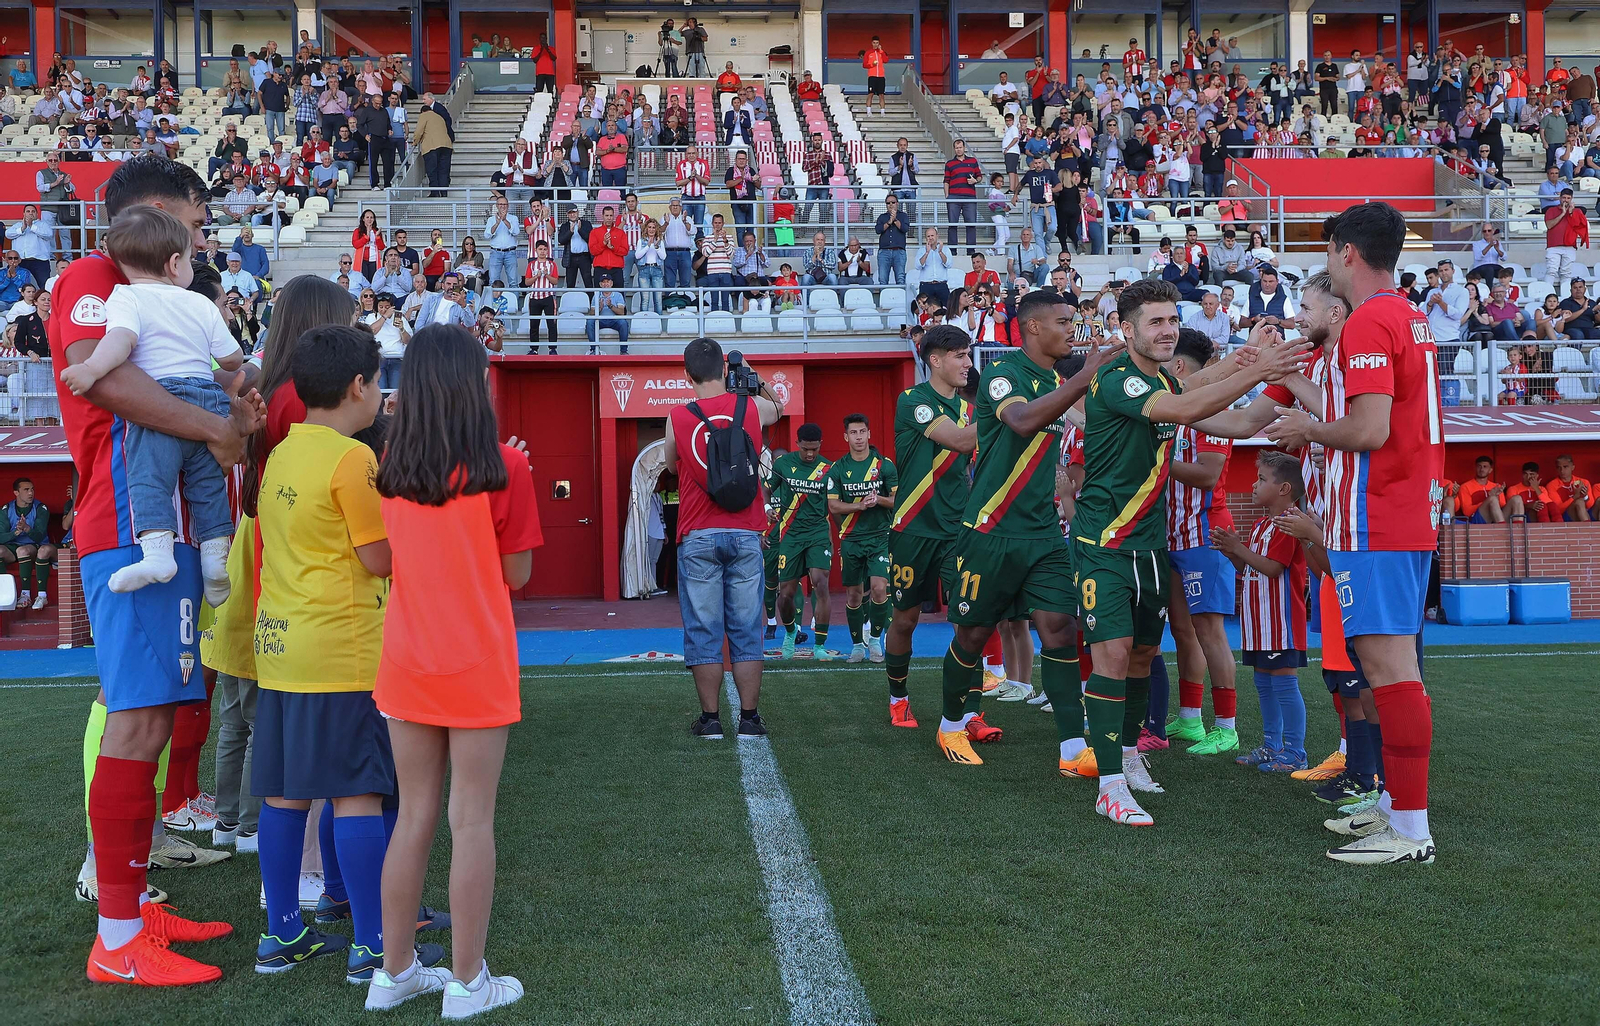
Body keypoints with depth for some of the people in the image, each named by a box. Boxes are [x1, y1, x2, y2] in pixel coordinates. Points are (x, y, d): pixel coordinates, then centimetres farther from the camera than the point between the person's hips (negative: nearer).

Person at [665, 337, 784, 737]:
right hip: (745, 534, 1)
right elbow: (778, 407, 26)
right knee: (746, 631, 6)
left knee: (703, 632, 4)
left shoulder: (677, 418, -2)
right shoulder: (753, 407, 1)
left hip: (698, 538, -1)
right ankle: (749, 718, 8)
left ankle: (710, 719, 7)